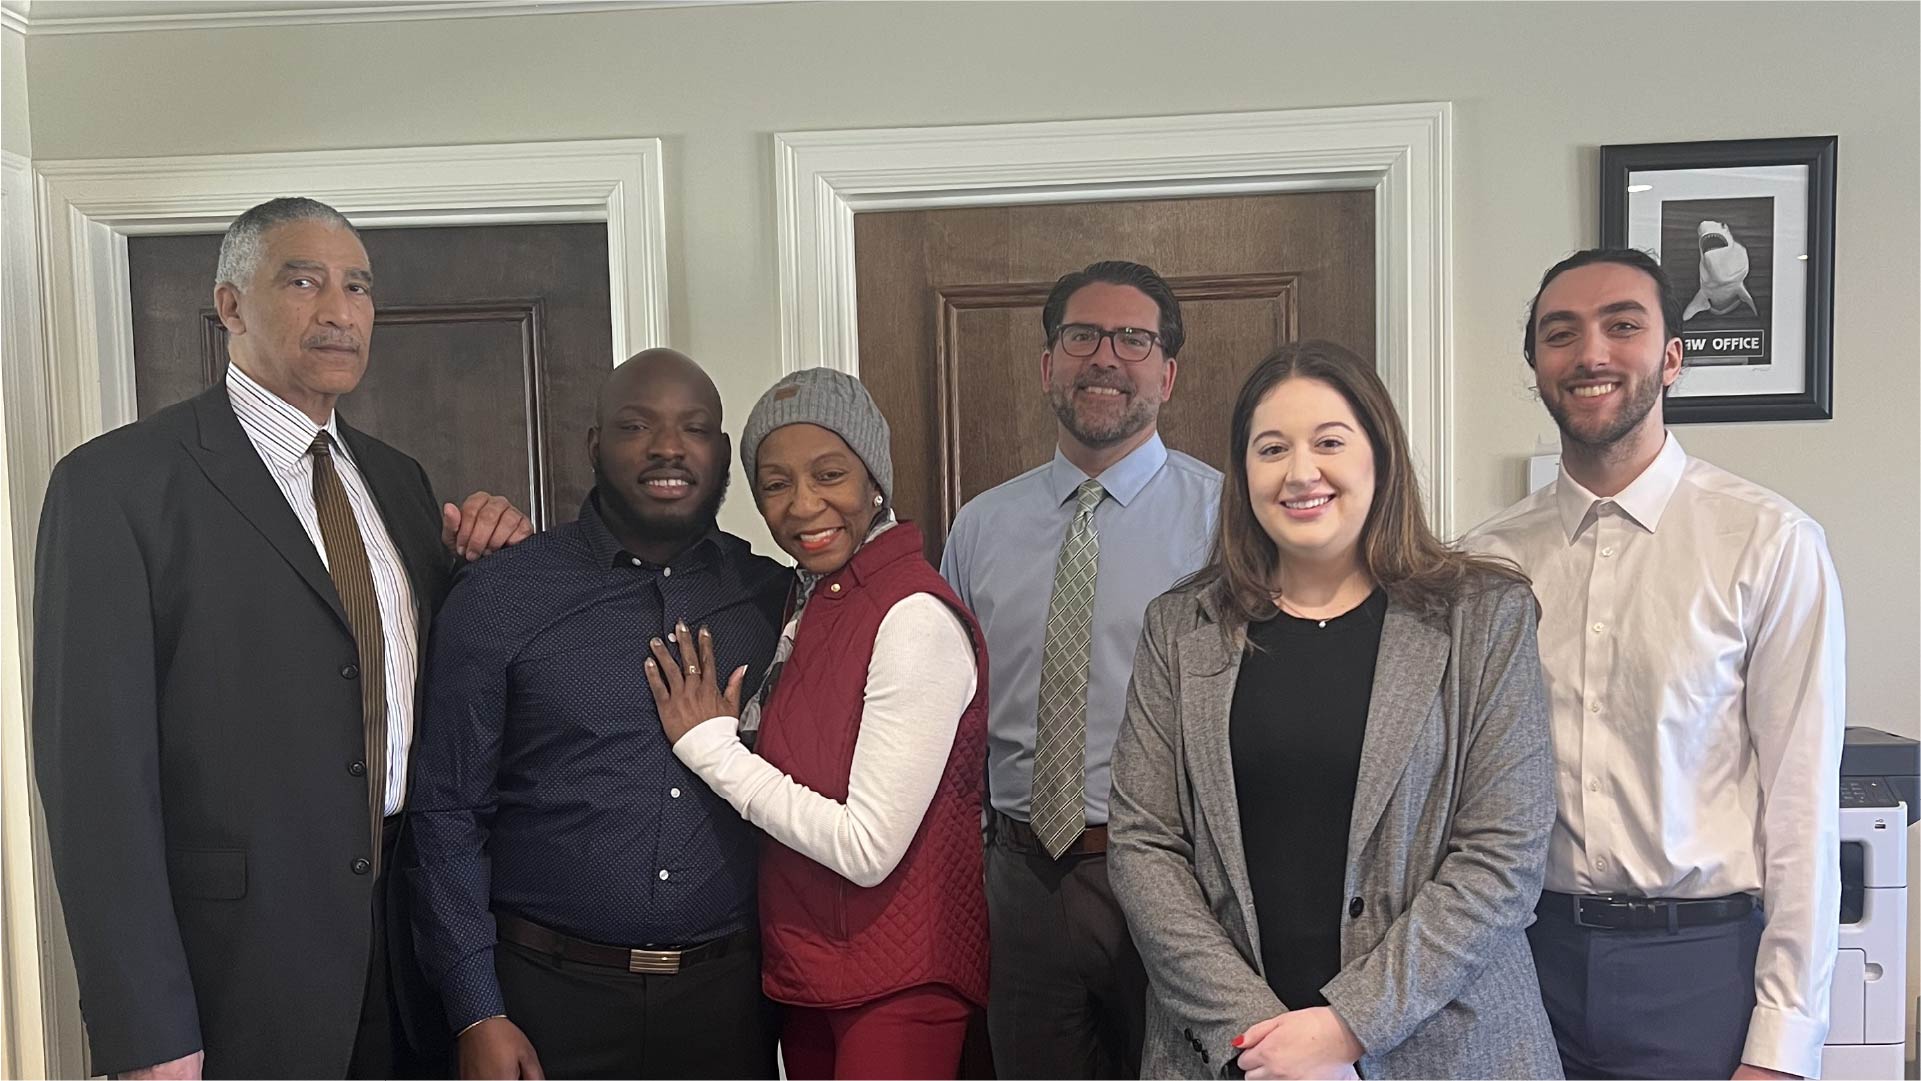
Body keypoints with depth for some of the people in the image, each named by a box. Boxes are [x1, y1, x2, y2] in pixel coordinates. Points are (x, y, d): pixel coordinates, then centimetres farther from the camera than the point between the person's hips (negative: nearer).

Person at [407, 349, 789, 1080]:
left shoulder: (776, 599, 2)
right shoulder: (496, 599, -5)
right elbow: (448, 813, -3)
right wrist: (477, 1013, -6)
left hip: (729, 993, 2)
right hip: (551, 993, -2)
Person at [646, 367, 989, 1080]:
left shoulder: (918, 618, -21)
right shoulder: (808, 602, 7)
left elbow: (867, 848, -22)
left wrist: (711, 746, -14)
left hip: (896, 986, -8)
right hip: (806, 965, 8)